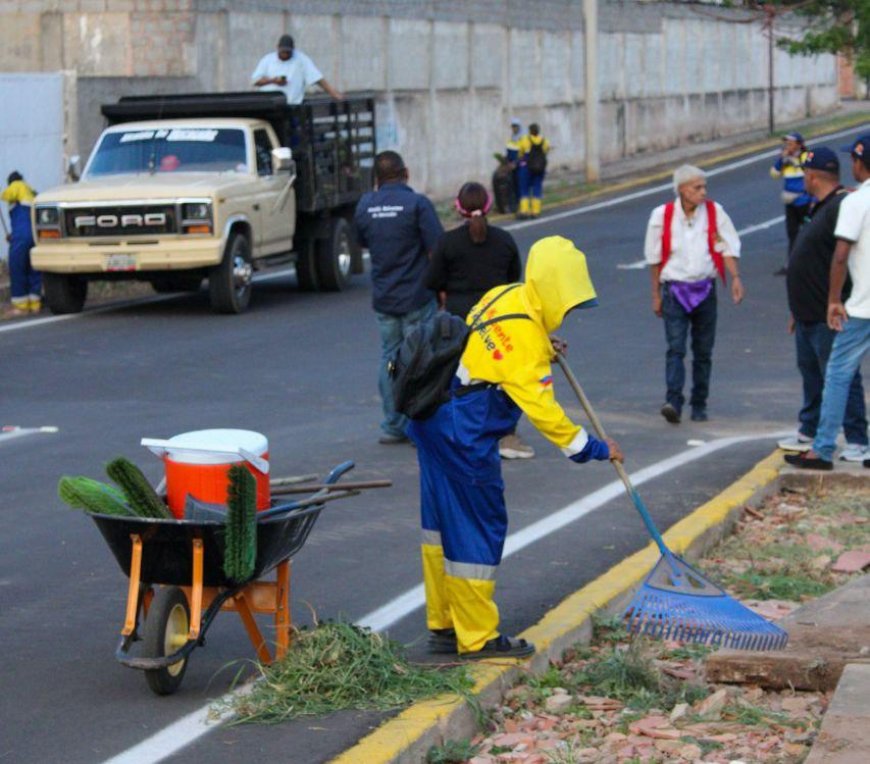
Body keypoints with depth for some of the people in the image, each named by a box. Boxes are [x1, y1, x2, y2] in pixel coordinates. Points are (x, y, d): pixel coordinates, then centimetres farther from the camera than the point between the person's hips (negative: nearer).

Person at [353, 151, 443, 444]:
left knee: (389, 359, 12)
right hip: (416, 296, -5)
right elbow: (436, 250, -15)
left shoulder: (365, 205, 4)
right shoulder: (417, 203, -12)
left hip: (382, 297, 5)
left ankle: (392, 426, 13)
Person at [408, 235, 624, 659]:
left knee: (444, 521, 15)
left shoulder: (507, 297, 7)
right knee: (479, 528, -2)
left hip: (434, 420, 10)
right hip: (462, 434, -10)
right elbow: (539, 405, -22)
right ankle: (477, 637, 5)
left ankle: (443, 626, 24)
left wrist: (545, 350, 15)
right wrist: (591, 448, -16)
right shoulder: (524, 333, -21)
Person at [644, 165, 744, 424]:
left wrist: (735, 278, -15)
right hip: (675, 289, -2)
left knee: (703, 351, 8)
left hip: (705, 289, 2)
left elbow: (728, 247, 0)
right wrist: (656, 295, 5)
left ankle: (699, 405, 17)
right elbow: (655, 258, 3)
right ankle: (673, 402, -23)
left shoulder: (714, 212, -1)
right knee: (675, 348, -14)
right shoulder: (662, 216, -4)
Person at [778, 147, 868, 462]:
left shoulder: (842, 208, -18)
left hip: (828, 317, -11)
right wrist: (798, 311, 24)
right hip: (810, 316, 11)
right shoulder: (819, 208, 16)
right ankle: (808, 433, 31)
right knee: (811, 374, 19)